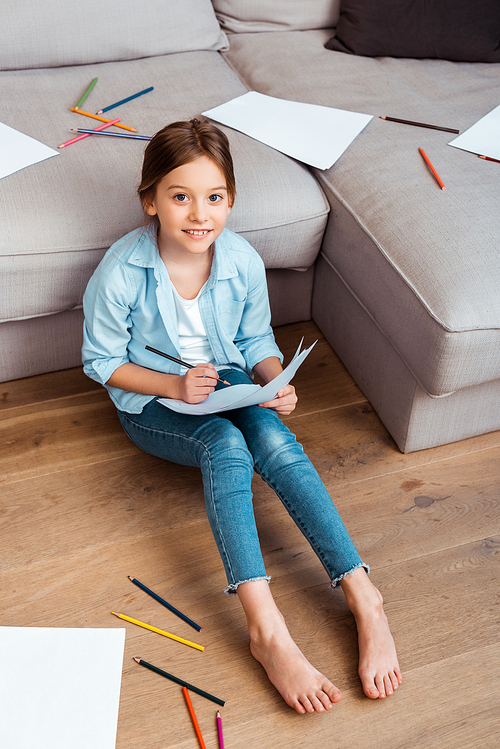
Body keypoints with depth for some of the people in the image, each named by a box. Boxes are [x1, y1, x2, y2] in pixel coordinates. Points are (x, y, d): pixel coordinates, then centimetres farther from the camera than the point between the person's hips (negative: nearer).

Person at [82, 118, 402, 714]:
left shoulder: (243, 262, -11)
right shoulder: (120, 273, -20)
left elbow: (257, 340, 5)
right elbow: (101, 362, -9)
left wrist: (276, 382, -17)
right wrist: (174, 386, -22)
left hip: (227, 385, 3)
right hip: (152, 403, -2)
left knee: (273, 437, -31)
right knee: (225, 445, -35)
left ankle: (363, 597, -33)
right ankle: (266, 630, -41)